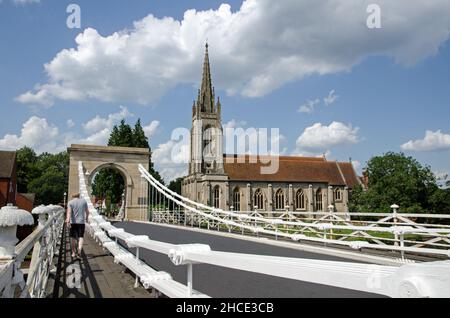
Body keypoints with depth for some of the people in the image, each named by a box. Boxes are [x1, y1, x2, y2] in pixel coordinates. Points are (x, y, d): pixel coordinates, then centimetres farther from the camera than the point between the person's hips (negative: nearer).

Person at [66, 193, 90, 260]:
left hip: (73, 222, 0)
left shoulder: (70, 202, -1)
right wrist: (87, 218, 30)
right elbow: (87, 211, 13)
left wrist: (68, 221, -25)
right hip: (81, 222, 0)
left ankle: (73, 253, 22)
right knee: (81, 237, 1)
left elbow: (69, 212, -16)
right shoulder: (84, 201, 5)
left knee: (73, 237, 12)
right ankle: (79, 250, -22)